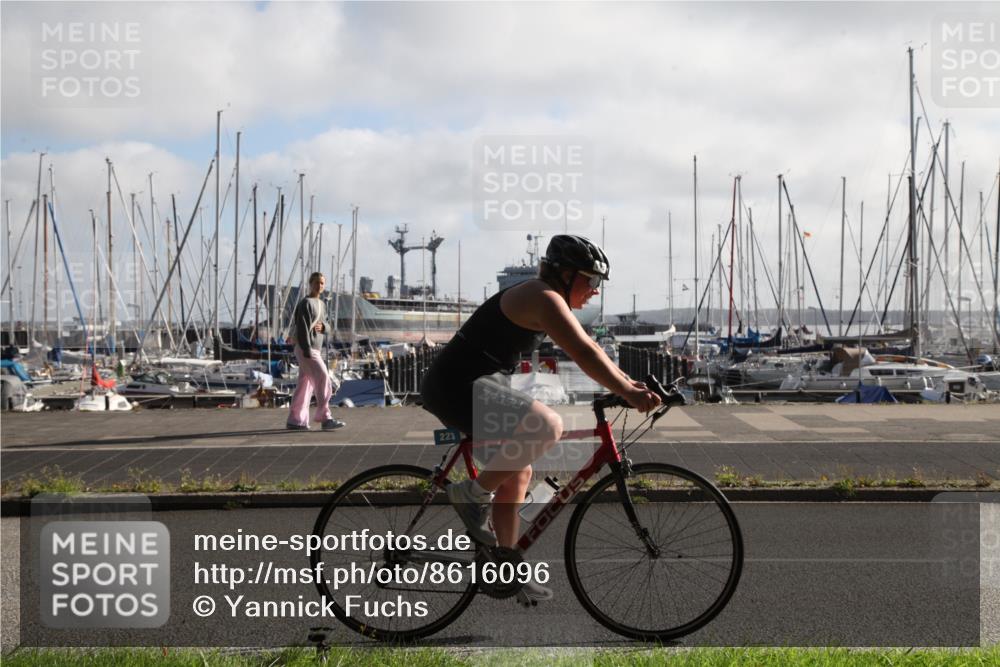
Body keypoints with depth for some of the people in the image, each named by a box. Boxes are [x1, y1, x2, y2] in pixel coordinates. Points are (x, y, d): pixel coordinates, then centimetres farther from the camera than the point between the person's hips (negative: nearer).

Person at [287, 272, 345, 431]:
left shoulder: (321, 304, 18)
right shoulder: (306, 303, -10)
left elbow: (326, 325, 21)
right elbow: (302, 328, -18)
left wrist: (322, 327, -4)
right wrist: (307, 351, -24)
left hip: (315, 349, 9)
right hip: (306, 349, -9)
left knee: (305, 384, 8)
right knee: (322, 377, -15)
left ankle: (295, 420, 10)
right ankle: (325, 418, -15)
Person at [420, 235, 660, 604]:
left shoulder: (548, 300, 17)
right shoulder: (543, 298, -15)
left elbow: (588, 349, 23)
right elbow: (584, 355, -22)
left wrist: (630, 382, 16)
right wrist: (629, 395, -23)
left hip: (472, 385, 11)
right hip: (459, 386, -11)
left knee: (517, 473, 15)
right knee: (547, 424, -28)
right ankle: (473, 494, -13)